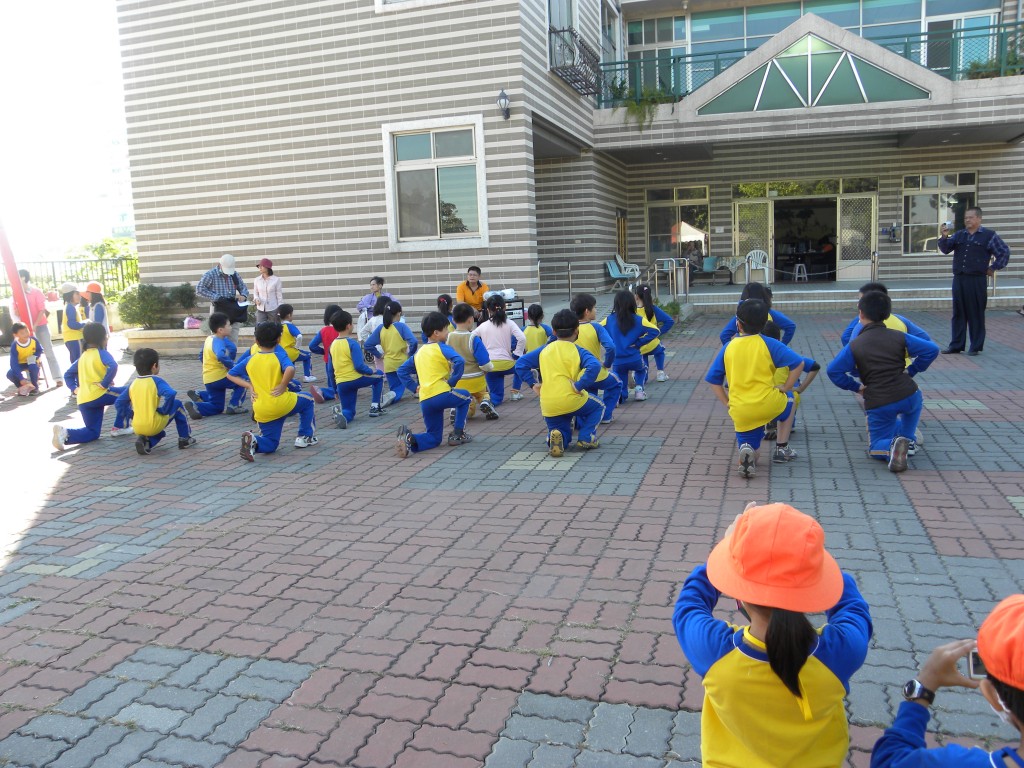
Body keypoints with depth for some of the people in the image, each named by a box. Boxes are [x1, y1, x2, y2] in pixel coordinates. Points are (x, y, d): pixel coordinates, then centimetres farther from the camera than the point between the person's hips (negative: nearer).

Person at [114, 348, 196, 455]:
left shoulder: (133, 384, 10)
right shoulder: (156, 381, -6)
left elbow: (119, 403, 13)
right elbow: (170, 394, -24)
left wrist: (132, 415, 16)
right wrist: (164, 410, -10)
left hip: (137, 428, 5)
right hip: (154, 425, -5)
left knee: (156, 431, 39)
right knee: (177, 405, 19)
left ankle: (146, 441, 4)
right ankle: (185, 439, 21)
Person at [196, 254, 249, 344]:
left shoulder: (235, 274, 5)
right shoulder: (210, 274, -9)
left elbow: (243, 288, 11)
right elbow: (199, 289, -13)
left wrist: (243, 295, -13)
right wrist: (216, 297, -19)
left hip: (233, 310, 4)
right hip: (218, 310, -4)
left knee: (234, 339, 5)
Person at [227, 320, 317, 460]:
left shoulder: (249, 360, 7)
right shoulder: (278, 355, -6)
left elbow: (230, 374, 14)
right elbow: (290, 369, -27)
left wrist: (249, 386, 8)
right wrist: (283, 385, -13)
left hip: (261, 411, 4)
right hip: (282, 404, -4)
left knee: (271, 443, 18)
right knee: (307, 400, 26)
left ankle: (253, 441, -15)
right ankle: (305, 437, 23)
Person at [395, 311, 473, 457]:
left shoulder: (419, 352, 20)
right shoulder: (442, 348, 0)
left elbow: (402, 371, 23)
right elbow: (459, 361, -19)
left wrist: (414, 387, 15)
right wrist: (452, 381, -10)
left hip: (424, 401, 6)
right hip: (441, 394, -6)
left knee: (434, 438, 17)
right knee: (465, 397, 27)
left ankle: (410, 439, -13)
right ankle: (458, 434, 19)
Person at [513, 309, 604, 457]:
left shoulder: (544, 350, 11)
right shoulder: (578, 351, -1)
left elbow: (520, 364, 10)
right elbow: (594, 366, -21)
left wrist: (532, 384, 10)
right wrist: (580, 385, -16)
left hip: (548, 407, 4)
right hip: (571, 401, -4)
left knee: (563, 438, 24)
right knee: (598, 407, 27)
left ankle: (556, 437, -11)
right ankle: (586, 438, 8)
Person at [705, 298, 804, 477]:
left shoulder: (727, 348, 6)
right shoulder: (769, 344, -1)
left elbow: (713, 379, 8)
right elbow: (798, 363, -6)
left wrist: (727, 403, 12)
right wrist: (785, 388, 4)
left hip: (740, 413, 2)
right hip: (769, 404, -1)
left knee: (753, 453, 21)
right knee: (788, 399, 35)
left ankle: (746, 451, -17)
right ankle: (782, 449, 29)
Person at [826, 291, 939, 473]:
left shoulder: (854, 346, -2)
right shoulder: (899, 337, 3)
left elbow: (833, 371, -10)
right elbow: (931, 349, 2)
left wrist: (857, 387, 4)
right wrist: (912, 371, 13)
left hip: (878, 405, -2)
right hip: (908, 395, 2)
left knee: (876, 448, 16)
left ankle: (891, 446, -19)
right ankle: (907, 439, 24)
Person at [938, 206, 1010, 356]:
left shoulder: (989, 236, 1)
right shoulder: (958, 235, 12)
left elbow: (1004, 252, 4)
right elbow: (945, 249, 3)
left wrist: (993, 268, 0)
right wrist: (944, 237, -14)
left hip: (977, 280, -4)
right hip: (958, 280, 4)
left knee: (976, 314, 0)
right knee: (958, 313, 8)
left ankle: (976, 346, 7)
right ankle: (956, 345, 13)